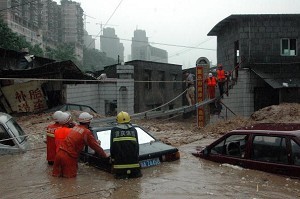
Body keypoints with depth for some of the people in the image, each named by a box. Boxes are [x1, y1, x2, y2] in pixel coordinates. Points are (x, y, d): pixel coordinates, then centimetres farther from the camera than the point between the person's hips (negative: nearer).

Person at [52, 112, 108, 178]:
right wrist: (105, 156, 11)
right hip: (69, 156, -7)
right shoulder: (86, 132, -7)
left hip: (60, 152, 7)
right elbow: (96, 146, -2)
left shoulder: (75, 127, 14)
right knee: (70, 175, 7)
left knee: (56, 174, 20)